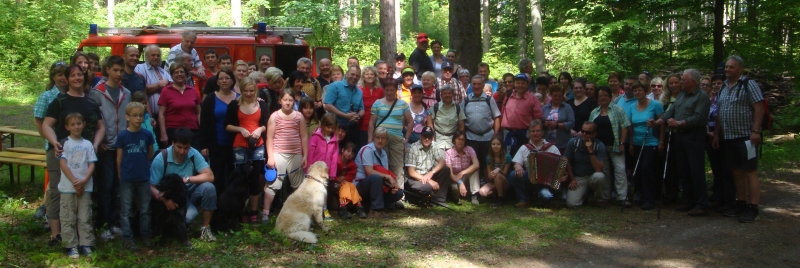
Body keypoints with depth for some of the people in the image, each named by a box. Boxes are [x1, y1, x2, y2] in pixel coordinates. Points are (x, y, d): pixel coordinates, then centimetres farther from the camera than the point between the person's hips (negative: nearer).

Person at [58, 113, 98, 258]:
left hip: (85, 187, 2)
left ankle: (86, 244, 9)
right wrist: (74, 182, -12)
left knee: (85, 218, 4)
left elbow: (92, 164, 3)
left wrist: (84, 181, -11)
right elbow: (63, 164, -7)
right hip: (68, 187, -2)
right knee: (69, 219, 2)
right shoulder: (65, 143, -1)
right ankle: (72, 246, 7)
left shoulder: (88, 144, 7)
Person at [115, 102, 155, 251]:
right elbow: (119, 158, 0)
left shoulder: (147, 135, -2)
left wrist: (143, 167, 10)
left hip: (144, 178, 2)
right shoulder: (122, 136, -6)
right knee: (125, 210, 3)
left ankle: (146, 236, 21)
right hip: (127, 179, -2)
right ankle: (127, 239, 7)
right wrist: (121, 175, 2)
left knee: (145, 209, 11)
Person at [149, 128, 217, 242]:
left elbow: (210, 176, -16)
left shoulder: (194, 154, -10)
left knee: (208, 187, -29)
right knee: (189, 215, -35)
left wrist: (187, 179, -28)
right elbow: (151, 187, -18)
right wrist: (165, 199, -37)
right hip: (172, 197, -3)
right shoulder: (160, 159, -17)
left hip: (190, 193, 4)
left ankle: (205, 228, -12)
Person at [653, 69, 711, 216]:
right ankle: (690, 202, 20)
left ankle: (701, 205, -4)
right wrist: (656, 122, -2)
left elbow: (698, 118, -19)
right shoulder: (681, 96, 16)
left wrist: (678, 123, -17)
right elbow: (670, 112, 12)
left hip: (694, 137, -9)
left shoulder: (702, 96, -9)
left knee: (696, 172, -8)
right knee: (684, 172, 12)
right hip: (680, 137, 9)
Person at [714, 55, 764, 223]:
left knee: (750, 172, -6)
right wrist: (717, 134, 14)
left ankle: (753, 209, -5)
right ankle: (741, 204, 21)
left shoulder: (749, 85, -6)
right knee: (737, 172, 13)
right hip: (728, 137, 7)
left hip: (746, 137, -7)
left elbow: (759, 109, -12)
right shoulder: (723, 88, 14)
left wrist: (755, 131, -20)